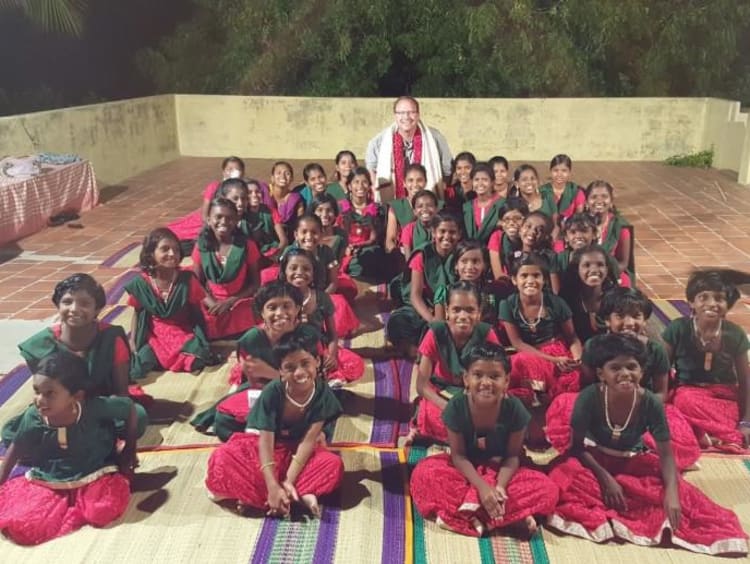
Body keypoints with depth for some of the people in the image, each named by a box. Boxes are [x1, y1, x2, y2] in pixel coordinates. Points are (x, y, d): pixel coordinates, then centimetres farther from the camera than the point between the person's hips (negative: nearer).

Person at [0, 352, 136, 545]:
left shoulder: (95, 408, -23)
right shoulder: (33, 417, -16)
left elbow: (129, 407, -7)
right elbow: (16, 450, 3)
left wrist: (129, 452, -1)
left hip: (93, 477, -2)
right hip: (47, 482, 2)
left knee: (103, 511, -31)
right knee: (19, 526, -20)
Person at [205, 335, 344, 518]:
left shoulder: (322, 393, -20)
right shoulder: (272, 392, -24)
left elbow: (308, 441, -21)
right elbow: (266, 441, -27)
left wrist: (289, 481, -30)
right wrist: (273, 487, -37)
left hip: (298, 450, 1)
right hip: (261, 445, -1)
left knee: (334, 465, -27)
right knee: (222, 460, -31)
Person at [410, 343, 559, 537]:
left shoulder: (514, 408, -21)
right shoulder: (456, 406, -23)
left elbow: (513, 456, -12)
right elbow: (458, 455, -17)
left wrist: (500, 486, -29)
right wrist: (482, 487, -30)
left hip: (501, 470, 1)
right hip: (466, 469, 0)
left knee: (547, 489, -24)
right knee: (425, 473, -30)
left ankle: (470, 513, -27)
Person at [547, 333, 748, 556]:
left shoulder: (651, 404, -21)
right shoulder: (589, 398, -26)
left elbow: (666, 454, -15)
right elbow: (578, 446, -17)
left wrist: (671, 493, -32)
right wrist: (605, 478, -27)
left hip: (632, 463, 2)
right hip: (595, 461, -2)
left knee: (681, 493, -24)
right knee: (568, 478, -35)